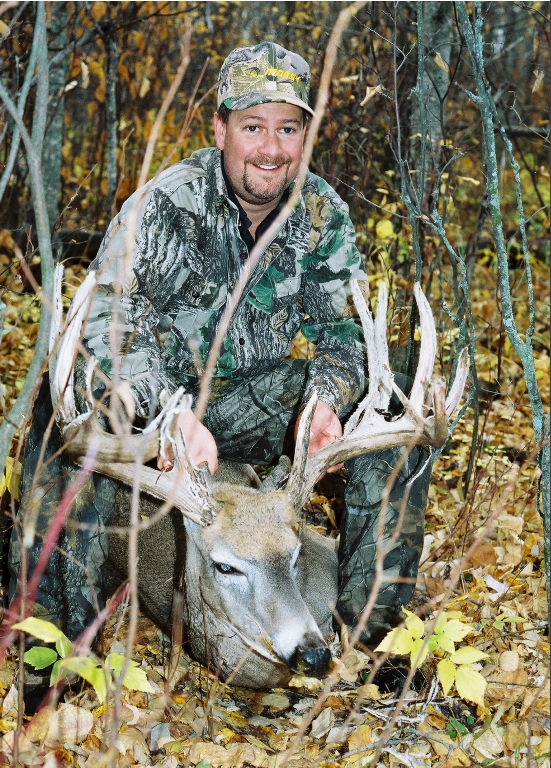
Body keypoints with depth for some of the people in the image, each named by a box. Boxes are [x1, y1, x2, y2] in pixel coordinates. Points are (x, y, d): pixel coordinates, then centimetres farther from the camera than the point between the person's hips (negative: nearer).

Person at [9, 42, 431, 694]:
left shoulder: (322, 213, -5)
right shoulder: (164, 206, -19)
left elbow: (342, 328, -1)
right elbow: (104, 321, -29)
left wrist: (326, 400, -25)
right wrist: (174, 416, -46)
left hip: (254, 398, 4)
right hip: (158, 392, -4)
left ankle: (371, 623, -4)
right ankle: (61, 634, -22)